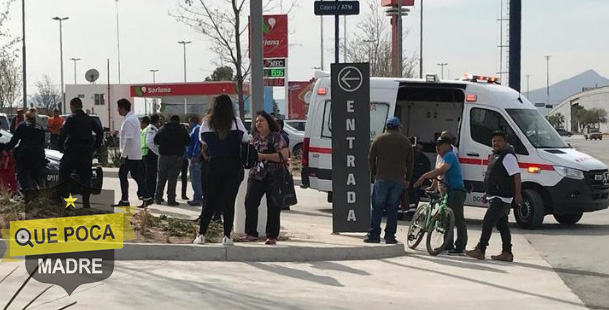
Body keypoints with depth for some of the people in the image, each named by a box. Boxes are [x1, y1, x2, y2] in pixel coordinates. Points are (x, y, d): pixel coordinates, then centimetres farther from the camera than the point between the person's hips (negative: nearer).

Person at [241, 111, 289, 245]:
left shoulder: (276, 137, -3)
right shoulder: (254, 138, 16)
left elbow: (284, 155, -13)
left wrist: (262, 156, -16)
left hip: (273, 176, -5)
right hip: (256, 175, 5)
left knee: (273, 206, -3)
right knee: (250, 201, -6)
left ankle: (272, 236, 3)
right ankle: (251, 233, 3)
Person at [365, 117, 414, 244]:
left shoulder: (379, 140, 2)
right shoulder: (406, 142, 8)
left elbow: (371, 159, 3)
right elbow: (410, 163, 10)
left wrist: (374, 174, 14)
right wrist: (407, 179, 16)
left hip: (382, 179, -2)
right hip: (399, 180, 2)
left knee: (377, 208, 3)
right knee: (393, 209, 6)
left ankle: (374, 235, 1)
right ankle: (390, 236, 5)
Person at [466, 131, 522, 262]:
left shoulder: (508, 156, -14)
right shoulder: (496, 155, 17)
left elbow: (516, 175, -20)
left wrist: (518, 194, -26)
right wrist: (488, 193, 27)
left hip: (501, 198, -10)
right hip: (496, 197, 10)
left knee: (487, 223, -10)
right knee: (502, 225, 11)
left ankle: (480, 250, -8)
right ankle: (507, 253, 15)